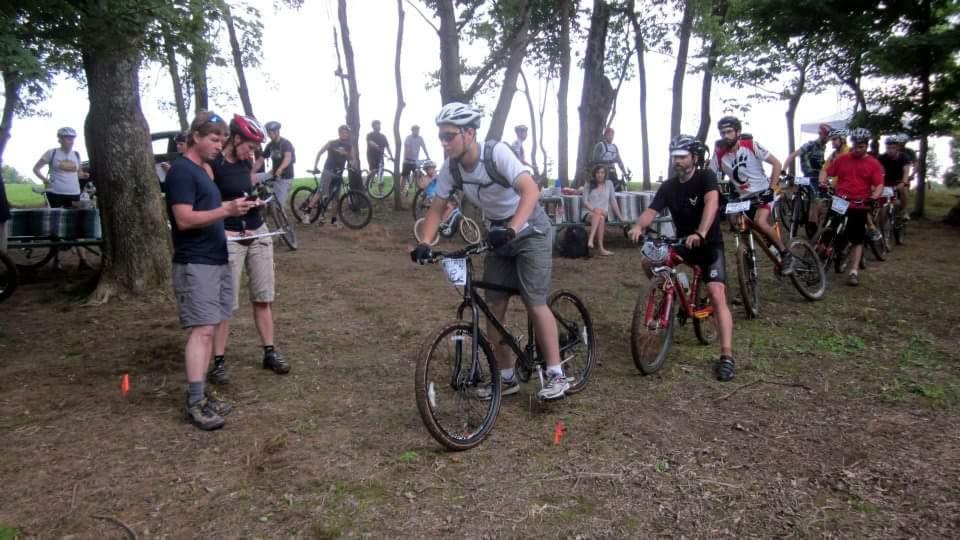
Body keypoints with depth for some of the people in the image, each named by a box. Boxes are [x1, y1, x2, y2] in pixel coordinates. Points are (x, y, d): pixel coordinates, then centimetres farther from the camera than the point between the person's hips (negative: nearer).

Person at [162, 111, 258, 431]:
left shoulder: (204, 170, 19)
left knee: (208, 330, 8)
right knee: (201, 330, -12)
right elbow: (184, 219, -20)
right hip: (195, 265, -9)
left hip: (217, 261, 9)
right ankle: (194, 403, -9)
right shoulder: (181, 170, -10)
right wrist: (226, 210, -26)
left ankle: (200, 393, 13)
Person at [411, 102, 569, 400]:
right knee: (495, 306, 2)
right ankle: (507, 377, 14)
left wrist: (511, 230, -51)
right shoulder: (450, 169, -9)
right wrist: (424, 244, -17)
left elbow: (531, 190, -38)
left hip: (530, 231, -6)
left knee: (534, 303, -11)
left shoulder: (497, 152, -27)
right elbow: (436, 209, -1)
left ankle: (556, 374, 3)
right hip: (498, 235, 6)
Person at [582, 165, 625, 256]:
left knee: (600, 216, -37)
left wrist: (619, 216, 5)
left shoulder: (609, 184, 11)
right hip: (590, 213, -1)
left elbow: (613, 201, 10)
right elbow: (585, 201, -1)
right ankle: (601, 248, -45)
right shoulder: (589, 185, 8)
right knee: (600, 218, -37)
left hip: (604, 213, 1)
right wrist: (593, 209, -19)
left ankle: (590, 240, -48)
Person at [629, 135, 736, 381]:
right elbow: (651, 211, -16)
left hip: (710, 245, -5)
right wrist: (638, 226, -40)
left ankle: (727, 356, -22)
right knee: (648, 261, -15)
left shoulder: (706, 177, -15)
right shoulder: (668, 186, -3)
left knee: (717, 295, -21)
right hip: (683, 243, 5)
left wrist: (700, 233, -52)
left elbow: (711, 203, -34)